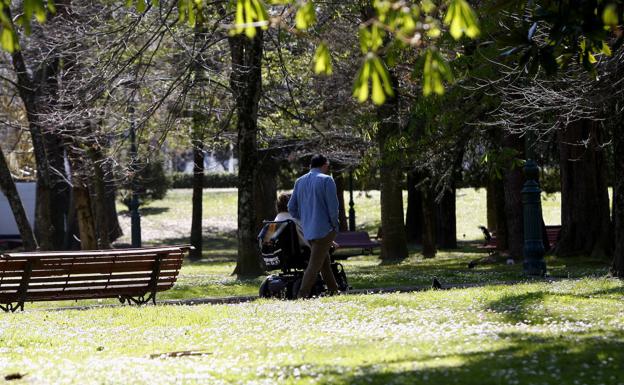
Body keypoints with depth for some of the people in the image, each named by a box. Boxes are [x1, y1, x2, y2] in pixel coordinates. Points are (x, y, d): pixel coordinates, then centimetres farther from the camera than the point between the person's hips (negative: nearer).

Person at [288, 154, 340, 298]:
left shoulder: (299, 182, 12)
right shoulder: (326, 180, -8)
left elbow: (291, 208, 13)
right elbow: (333, 206, -13)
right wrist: (334, 225, -2)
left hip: (308, 231, 7)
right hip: (324, 229, -7)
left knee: (325, 263, 18)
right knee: (314, 265, -7)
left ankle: (334, 290, 23)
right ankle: (302, 294, -13)